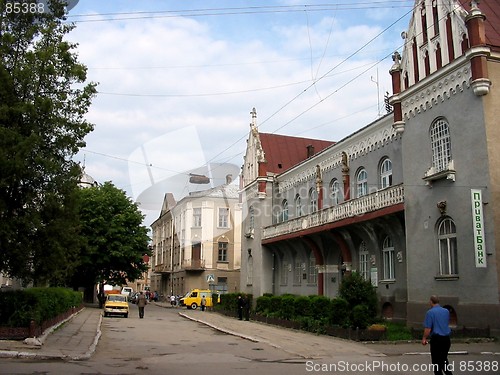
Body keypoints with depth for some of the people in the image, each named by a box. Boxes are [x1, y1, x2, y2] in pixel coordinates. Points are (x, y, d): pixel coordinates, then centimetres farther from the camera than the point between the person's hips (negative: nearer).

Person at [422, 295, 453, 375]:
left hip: (436, 339, -5)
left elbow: (428, 328, -14)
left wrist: (424, 339, -3)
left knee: (436, 361, 6)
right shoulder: (446, 311, 5)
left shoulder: (430, 312, -13)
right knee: (444, 359, 20)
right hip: (446, 338, 6)